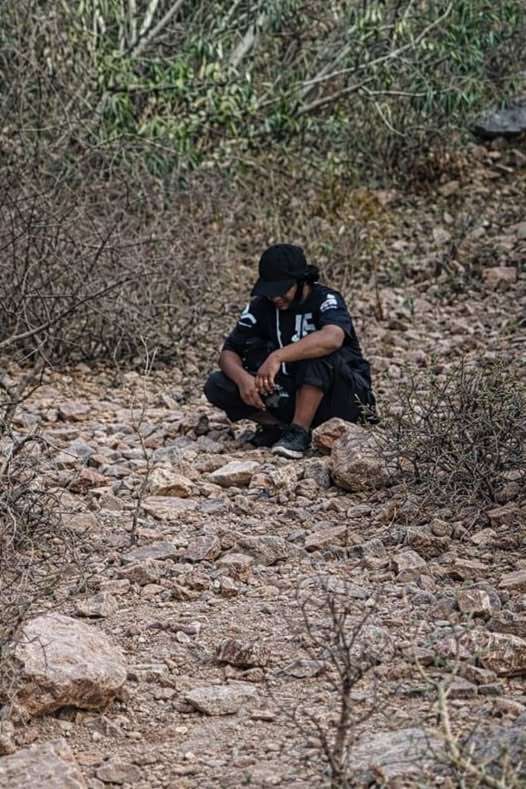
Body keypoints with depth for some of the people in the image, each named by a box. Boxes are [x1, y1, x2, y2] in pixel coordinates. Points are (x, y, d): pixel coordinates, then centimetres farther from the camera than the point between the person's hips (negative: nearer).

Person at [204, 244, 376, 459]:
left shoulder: (326, 301, -16)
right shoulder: (260, 306, 0)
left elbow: (332, 338, -40)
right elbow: (229, 352, -3)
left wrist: (278, 356, -48)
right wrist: (242, 378, -27)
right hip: (290, 396, 5)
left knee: (318, 352, -36)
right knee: (216, 386, -11)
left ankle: (299, 432, -28)